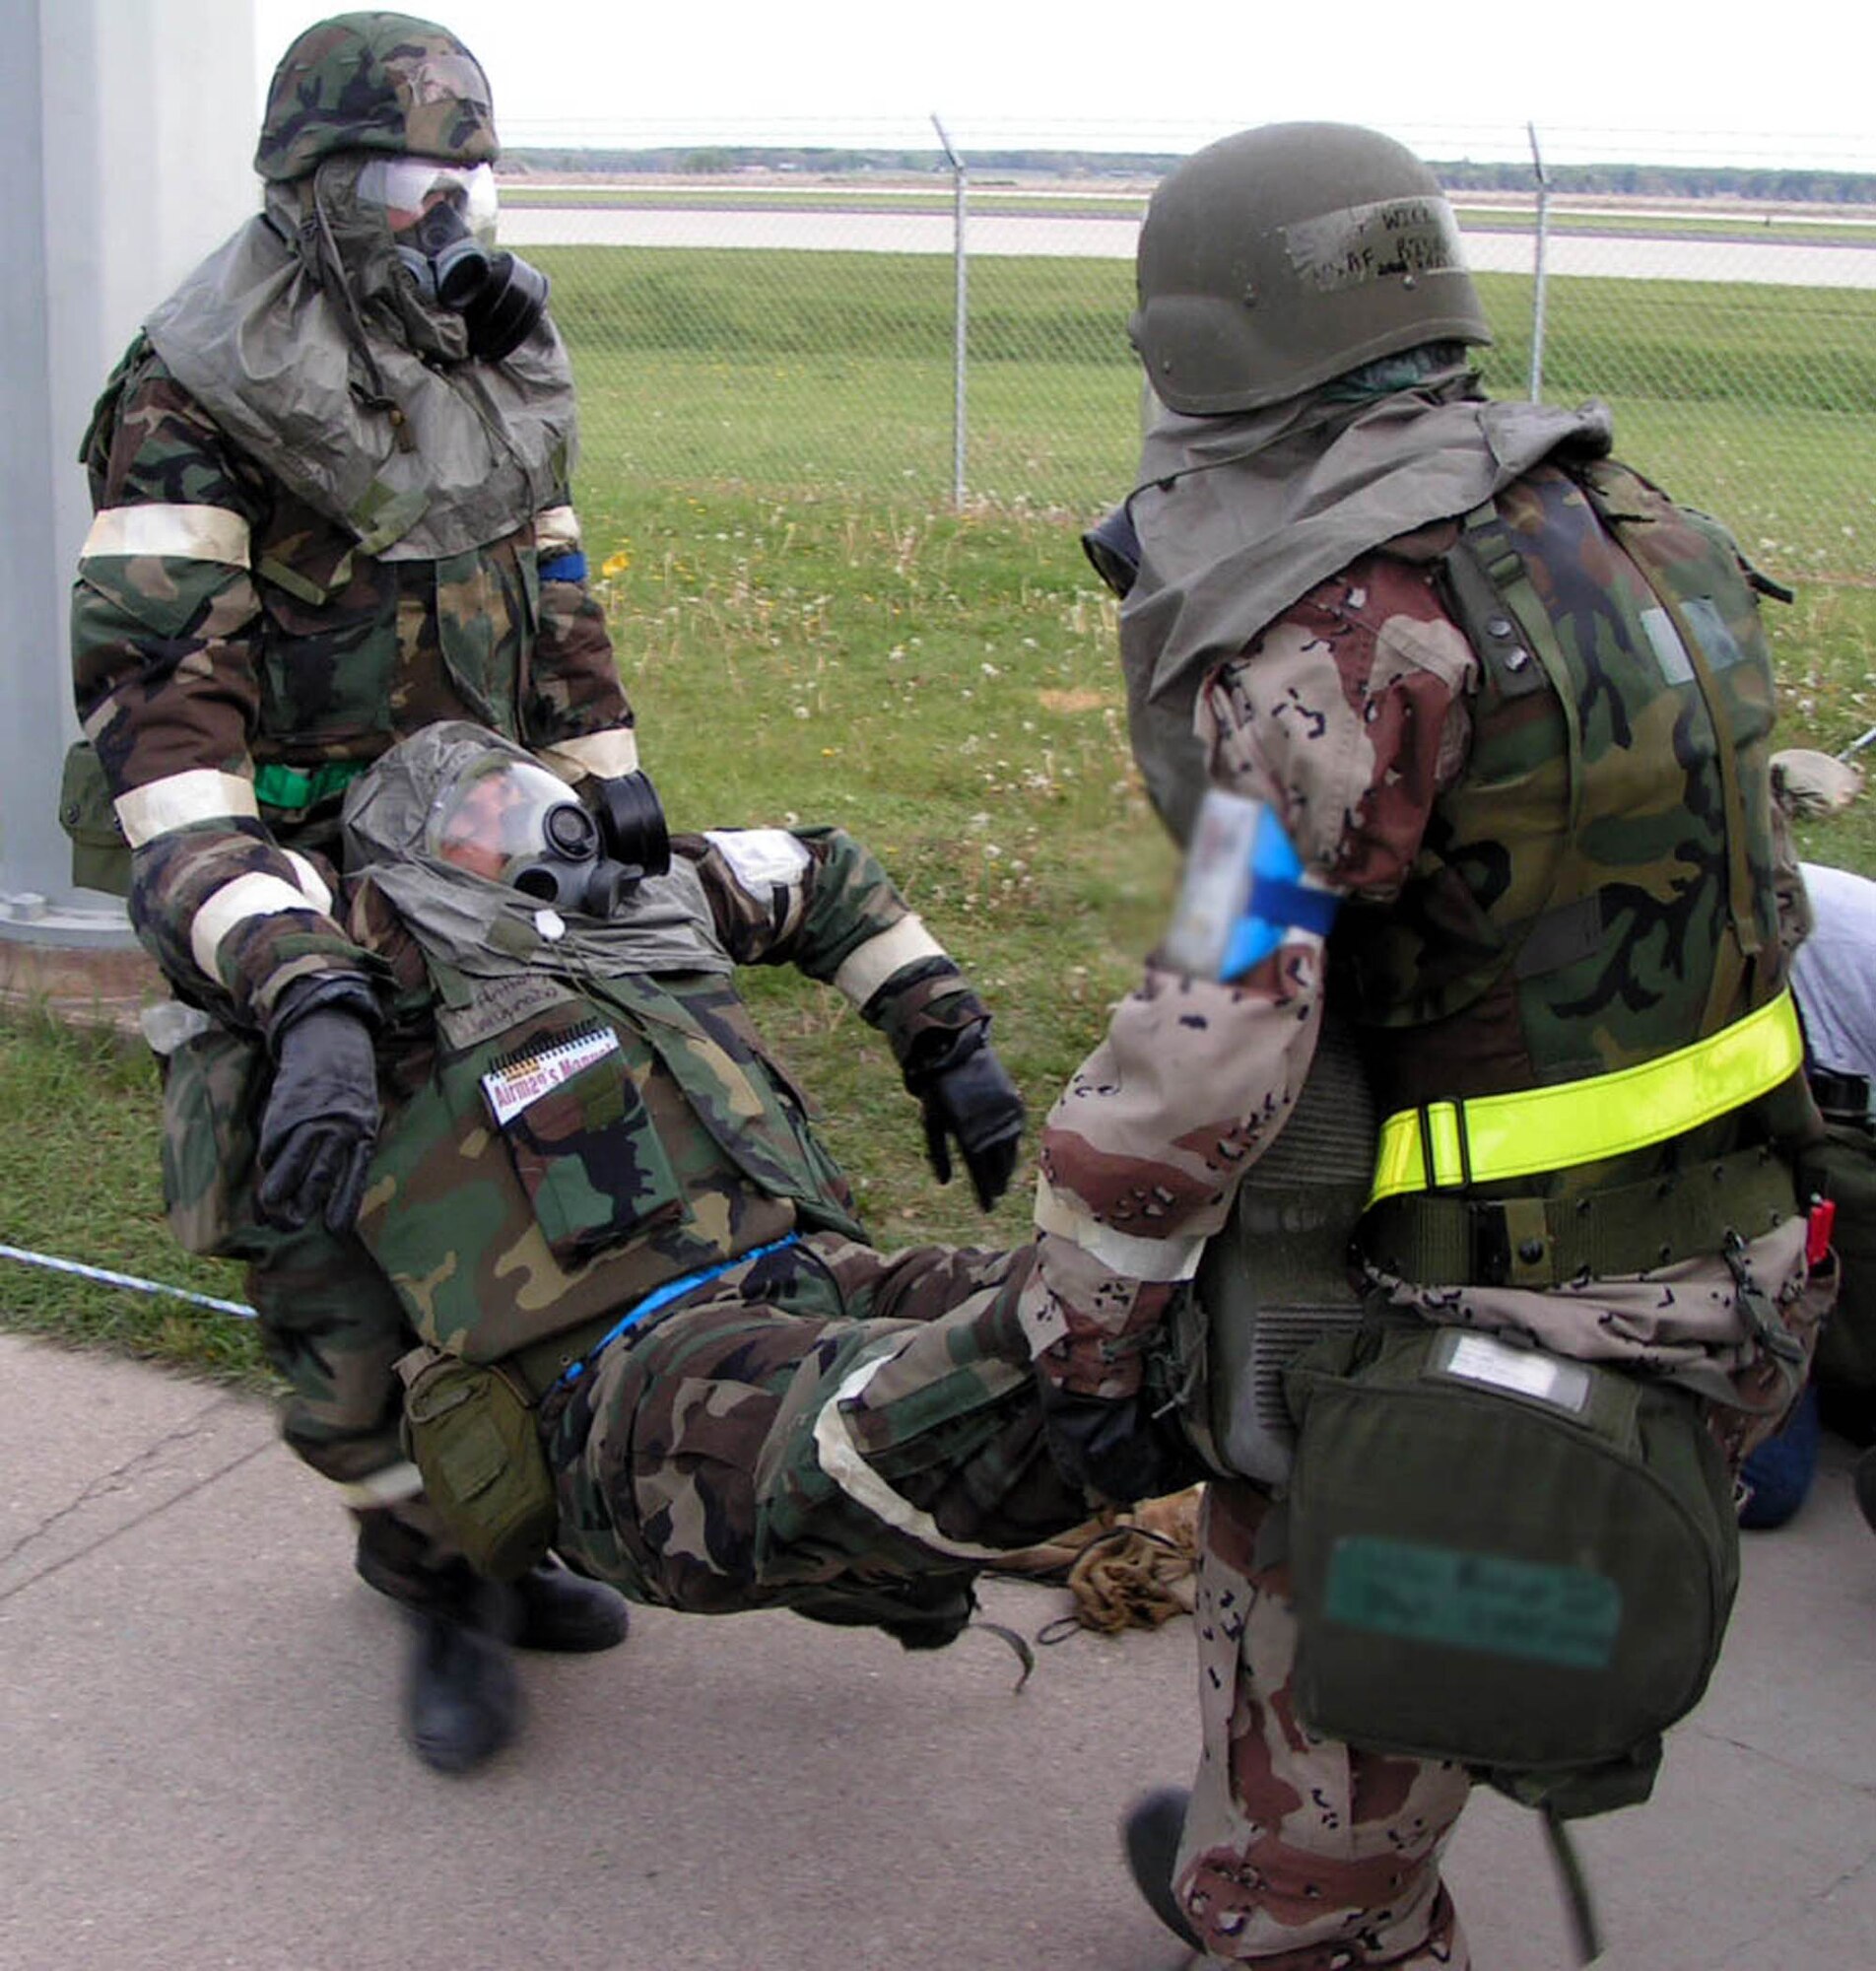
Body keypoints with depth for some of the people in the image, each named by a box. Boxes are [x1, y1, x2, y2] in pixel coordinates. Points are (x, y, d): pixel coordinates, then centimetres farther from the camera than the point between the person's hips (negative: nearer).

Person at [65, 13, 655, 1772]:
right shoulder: (194, 407, -17)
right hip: (283, 900, -6)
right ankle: (438, 1581, 17)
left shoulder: (495, 375, 7)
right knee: (332, 1259, -4)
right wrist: (301, 992, -37)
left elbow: (558, 620, 18)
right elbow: (155, 719, -26)